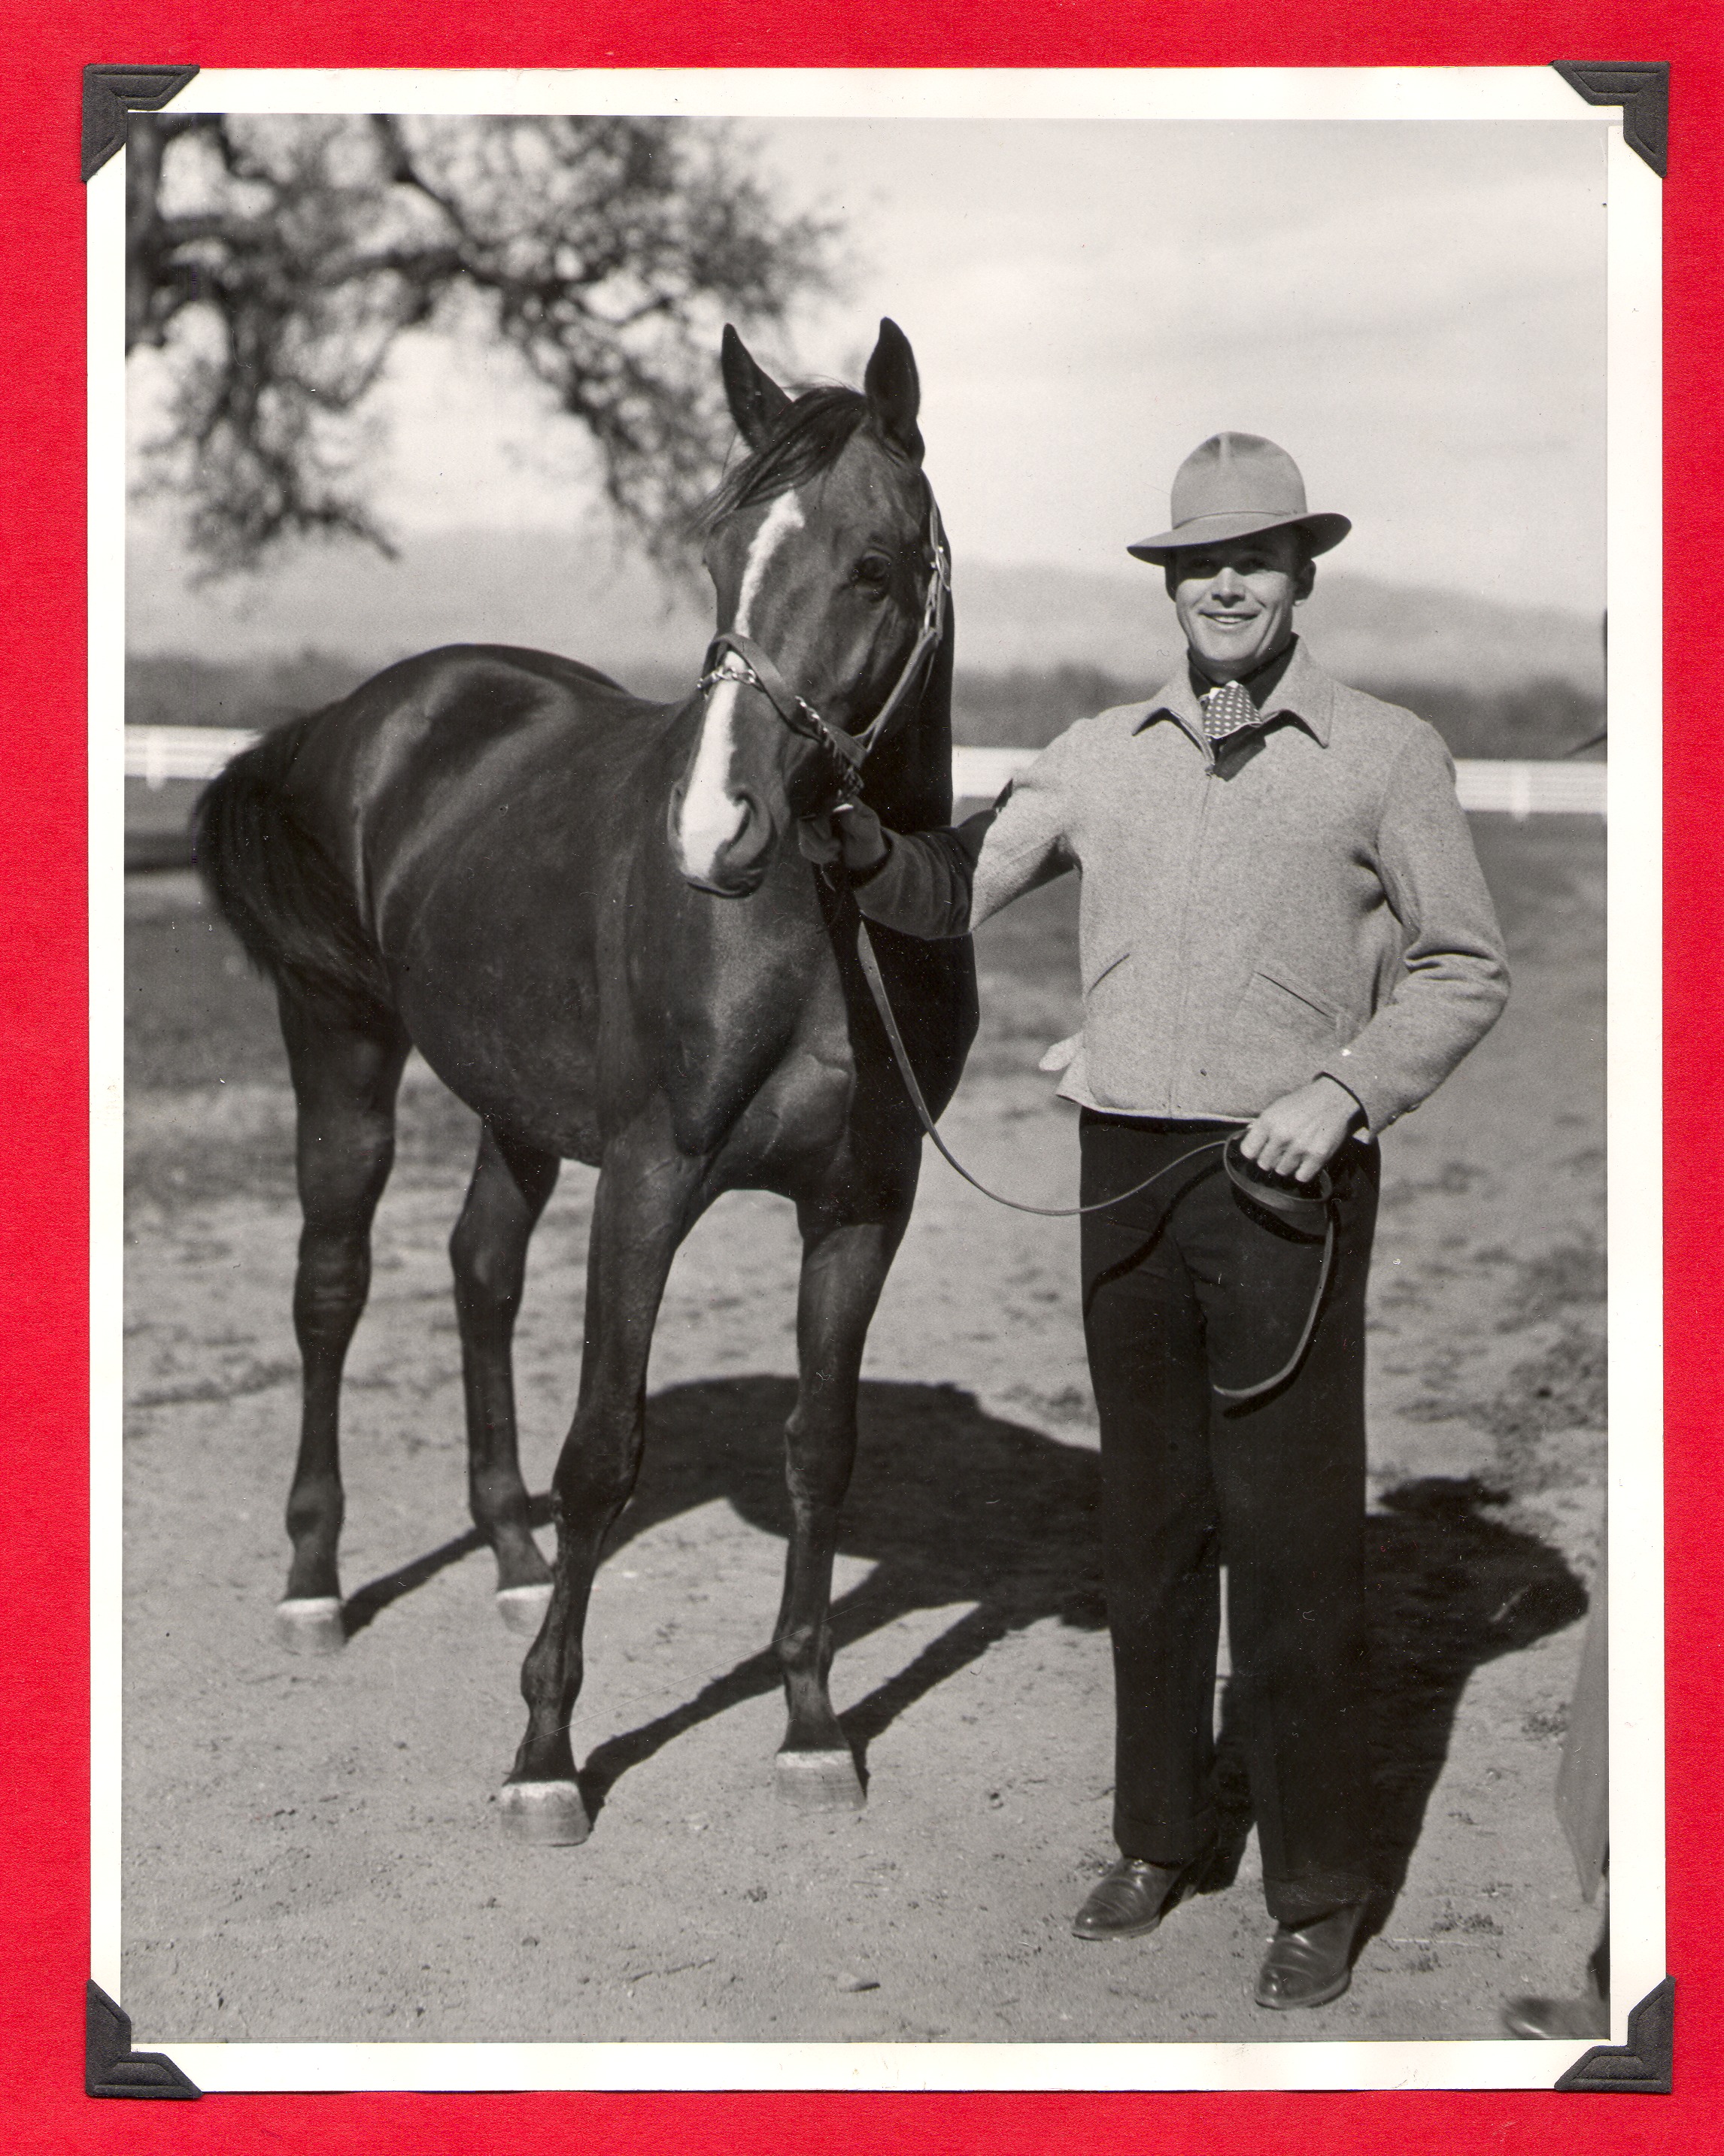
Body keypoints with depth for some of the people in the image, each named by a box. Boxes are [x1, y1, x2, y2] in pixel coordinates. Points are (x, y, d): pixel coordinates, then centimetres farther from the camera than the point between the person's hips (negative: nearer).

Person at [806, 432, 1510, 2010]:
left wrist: (1348, 1085, -13)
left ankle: (1320, 1891, 6)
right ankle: (1162, 1835, 25)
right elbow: (959, 893, 9)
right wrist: (860, 842, -11)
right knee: (1149, 1523, 13)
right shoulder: (1102, 755, 9)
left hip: (1287, 1183, -4)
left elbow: (1466, 968, 1)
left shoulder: (1386, 756, -1)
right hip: (1125, 1170, 4)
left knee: (1294, 1540, -3)